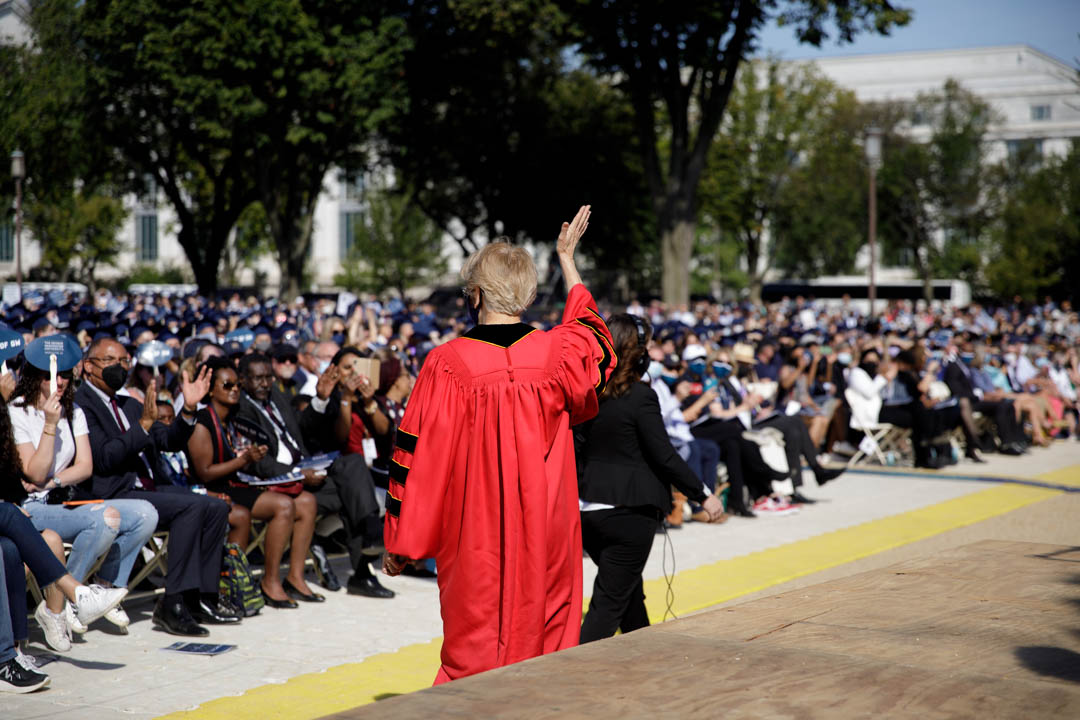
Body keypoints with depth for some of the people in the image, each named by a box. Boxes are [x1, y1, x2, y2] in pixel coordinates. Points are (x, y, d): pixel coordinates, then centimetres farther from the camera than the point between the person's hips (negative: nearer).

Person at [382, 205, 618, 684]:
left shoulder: (447, 365, -11)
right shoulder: (556, 353, -4)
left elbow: (417, 460, -7)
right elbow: (589, 327, 22)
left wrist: (399, 543, 3)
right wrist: (567, 258, 34)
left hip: (474, 542, -2)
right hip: (547, 541, 2)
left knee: (473, 651, 6)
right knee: (545, 643, 12)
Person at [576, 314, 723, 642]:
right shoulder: (640, 396, -14)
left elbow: (577, 449, 9)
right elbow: (665, 456, -14)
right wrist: (704, 495, -6)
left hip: (587, 509, 7)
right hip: (629, 510, -7)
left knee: (630, 592, 24)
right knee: (609, 602, -2)